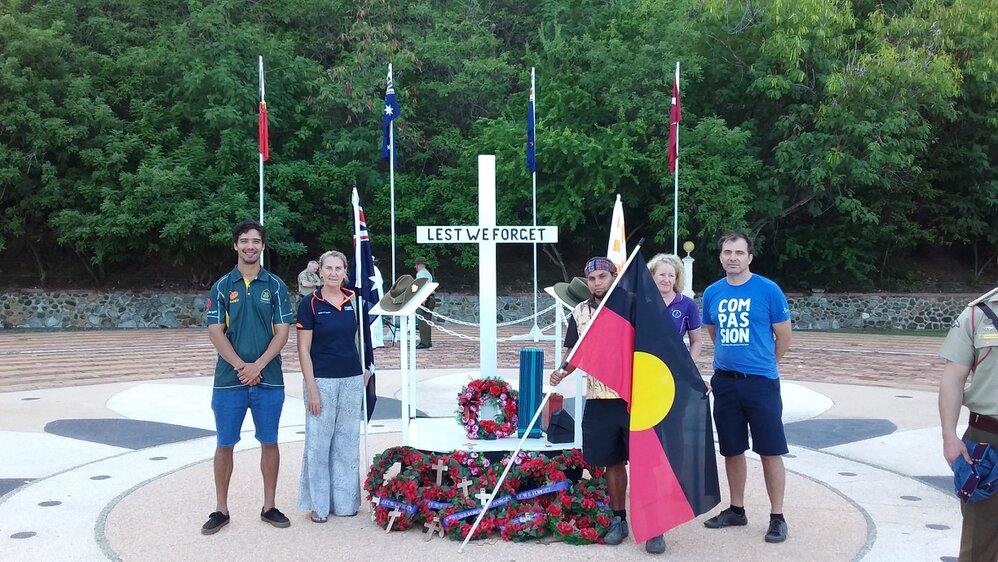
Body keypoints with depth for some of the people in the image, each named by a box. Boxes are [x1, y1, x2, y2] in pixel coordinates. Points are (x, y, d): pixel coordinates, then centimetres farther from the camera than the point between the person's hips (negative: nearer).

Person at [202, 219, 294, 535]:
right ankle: (221, 509, 16)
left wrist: (258, 365, -13)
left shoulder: (275, 286, 4)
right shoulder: (222, 286, 4)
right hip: (228, 379, 0)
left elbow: (282, 331, -1)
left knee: (269, 443, 7)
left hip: (269, 379, 0)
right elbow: (215, 331, -2)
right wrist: (240, 366, -13)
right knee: (225, 445, 6)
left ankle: (269, 506, 18)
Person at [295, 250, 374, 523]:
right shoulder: (310, 303, -7)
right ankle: (318, 504, 15)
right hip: (321, 380, -4)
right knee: (318, 442, 2)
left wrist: (367, 369, 10)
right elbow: (304, 349, -7)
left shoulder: (354, 299, 4)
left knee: (347, 442, 11)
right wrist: (311, 388, -12)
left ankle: (345, 500, 22)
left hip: (352, 379, 4)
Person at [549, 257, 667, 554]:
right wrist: (563, 371, -7)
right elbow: (574, 351, 14)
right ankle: (618, 519, 24)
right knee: (612, 462, 11)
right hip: (599, 399, 3)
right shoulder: (580, 313, 9)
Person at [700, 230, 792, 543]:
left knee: (770, 451, 0)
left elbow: (784, 336, 1)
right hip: (725, 382, 4)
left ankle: (777, 517, 9)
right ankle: (736, 509, 26)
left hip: (761, 382, -4)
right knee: (732, 450, 13)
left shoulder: (768, 290, -7)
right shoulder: (712, 293, 5)